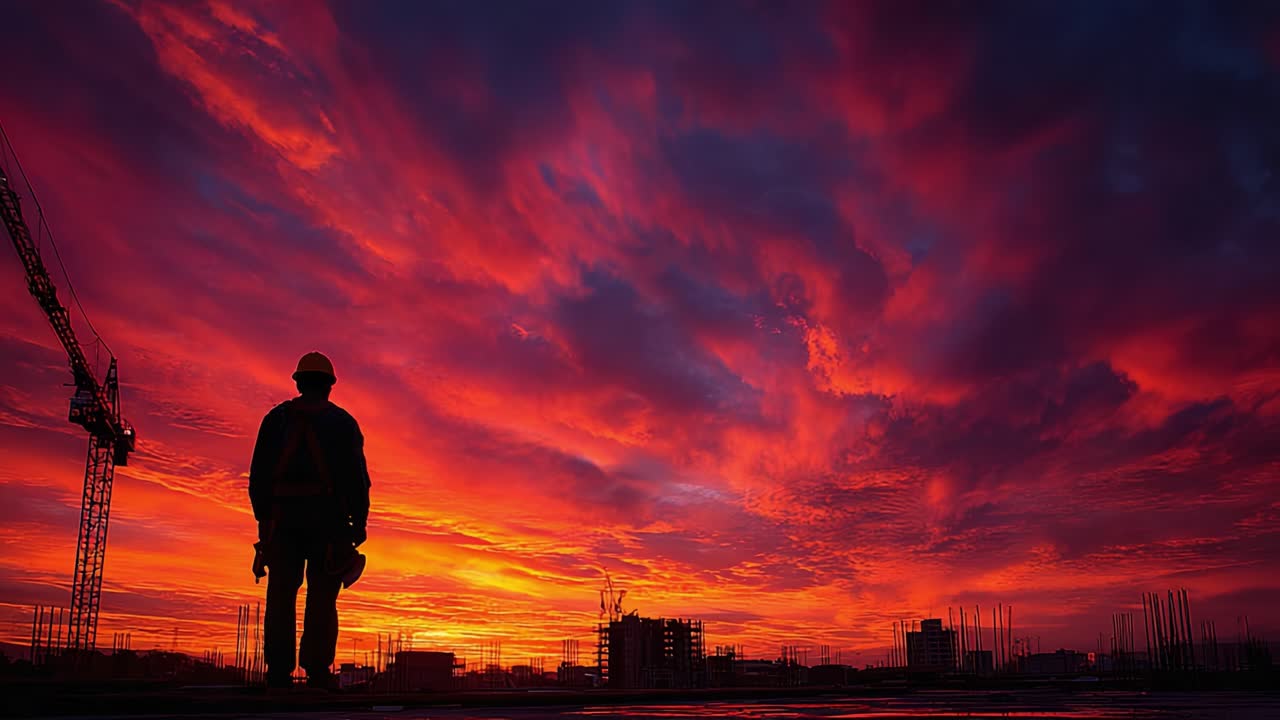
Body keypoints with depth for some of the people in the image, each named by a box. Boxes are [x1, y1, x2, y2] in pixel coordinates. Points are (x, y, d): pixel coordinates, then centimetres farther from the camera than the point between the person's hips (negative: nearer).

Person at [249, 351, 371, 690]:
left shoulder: (276, 419, 10)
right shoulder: (342, 422, 5)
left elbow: (259, 474, 7)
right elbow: (356, 476, -1)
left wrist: (263, 518, 13)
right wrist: (359, 522, 3)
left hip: (284, 518, 2)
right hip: (328, 519, -1)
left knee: (282, 595, 2)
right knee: (322, 597, -1)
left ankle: (279, 671, -4)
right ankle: (317, 670, -8)